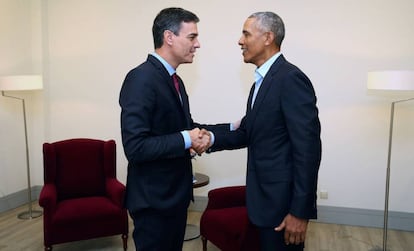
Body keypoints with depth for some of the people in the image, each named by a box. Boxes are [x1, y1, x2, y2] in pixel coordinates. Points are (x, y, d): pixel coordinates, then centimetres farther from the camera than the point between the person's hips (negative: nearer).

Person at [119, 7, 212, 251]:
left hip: (176, 193, 9)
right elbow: (135, 147, -27)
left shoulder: (174, 80, 8)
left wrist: (199, 135, -3)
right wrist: (186, 139, -21)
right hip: (153, 199, -9)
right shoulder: (141, 78, -21)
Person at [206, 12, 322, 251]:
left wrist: (299, 211, -22)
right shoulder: (262, 81, 12)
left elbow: (308, 148, -23)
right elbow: (247, 133, 8)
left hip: (284, 200, -9)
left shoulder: (291, 78, -18)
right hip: (266, 196, 9)